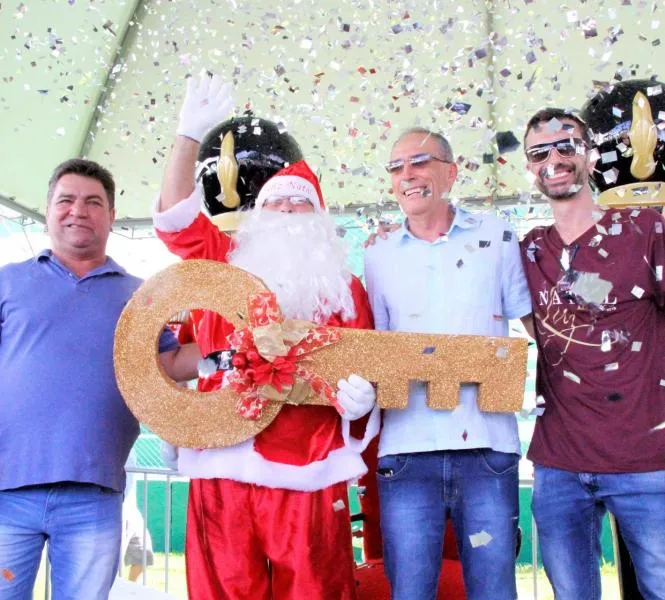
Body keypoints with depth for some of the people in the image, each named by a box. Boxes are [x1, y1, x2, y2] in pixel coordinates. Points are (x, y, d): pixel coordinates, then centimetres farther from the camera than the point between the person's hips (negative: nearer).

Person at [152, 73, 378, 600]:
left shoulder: (344, 288, 15)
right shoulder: (225, 264, 17)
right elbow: (175, 216, 6)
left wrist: (360, 395, -10)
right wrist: (191, 134, -1)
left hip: (308, 472, 0)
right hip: (222, 464, 1)